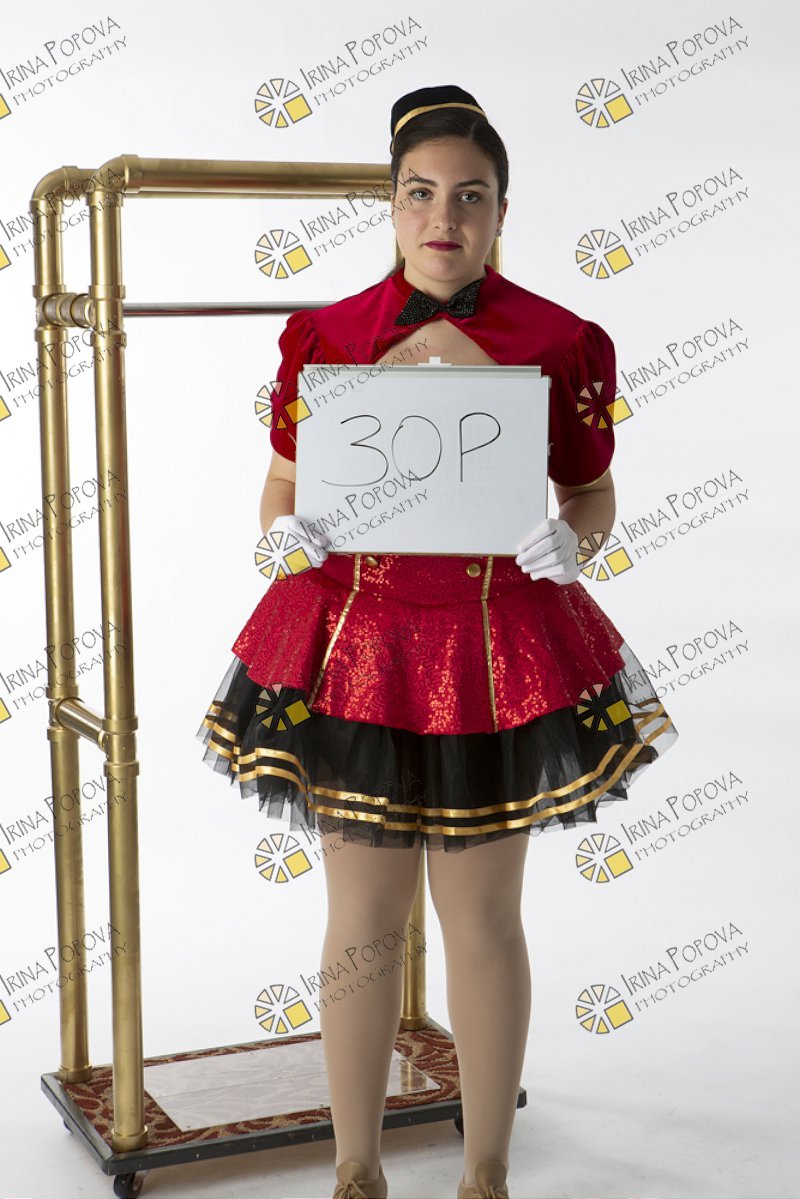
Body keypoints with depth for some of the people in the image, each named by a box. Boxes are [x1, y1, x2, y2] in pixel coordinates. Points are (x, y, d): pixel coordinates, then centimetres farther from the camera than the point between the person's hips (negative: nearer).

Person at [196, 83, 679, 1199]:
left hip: (495, 648, 0)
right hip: (357, 641, 1)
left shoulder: (560, 344, -4)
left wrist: (572, 540, -15)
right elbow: (283, 482, 8)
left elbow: (593, 491, 7)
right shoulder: (323, 336, -1)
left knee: (484, 920, 10)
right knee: (362, 918, 9)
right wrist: (287, 532, -14)